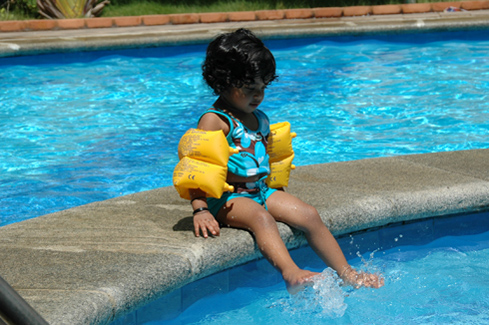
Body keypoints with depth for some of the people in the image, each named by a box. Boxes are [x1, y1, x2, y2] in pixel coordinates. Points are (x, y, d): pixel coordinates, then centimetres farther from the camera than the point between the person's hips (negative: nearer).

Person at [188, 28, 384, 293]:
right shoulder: (214, 121, -9)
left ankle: (347, 273, -3)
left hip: (261, 190, 8)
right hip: (227, 199, -8)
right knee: (260, 217, -36)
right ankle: (291, 274, -57)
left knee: (309, 215, -8)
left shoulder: (259, 119, 16)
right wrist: (200, 209, -25)